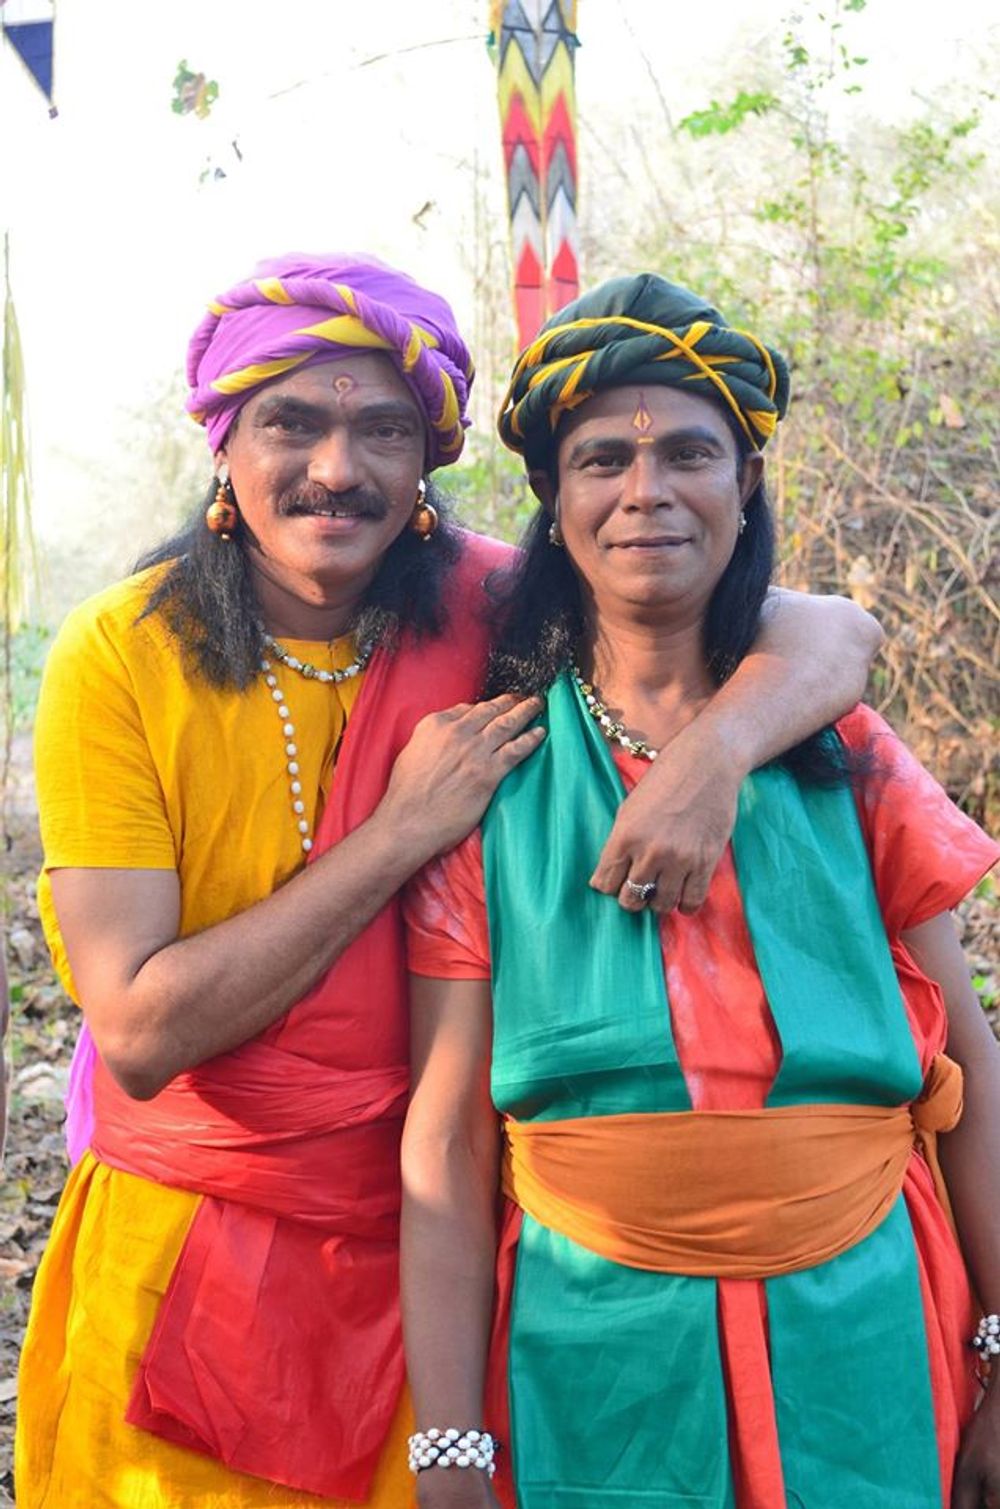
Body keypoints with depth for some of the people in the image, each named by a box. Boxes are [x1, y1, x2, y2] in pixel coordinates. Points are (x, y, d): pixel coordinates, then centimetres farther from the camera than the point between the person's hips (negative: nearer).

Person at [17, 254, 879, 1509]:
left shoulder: (485, 612, -10)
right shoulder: (121, 658, -15)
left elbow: (832, 633, -12)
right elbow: (141, 1033, -20)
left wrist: (711, 747, -32)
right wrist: (405, 828, -23)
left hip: (433, 1235, 2)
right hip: (193, 1253, -1)